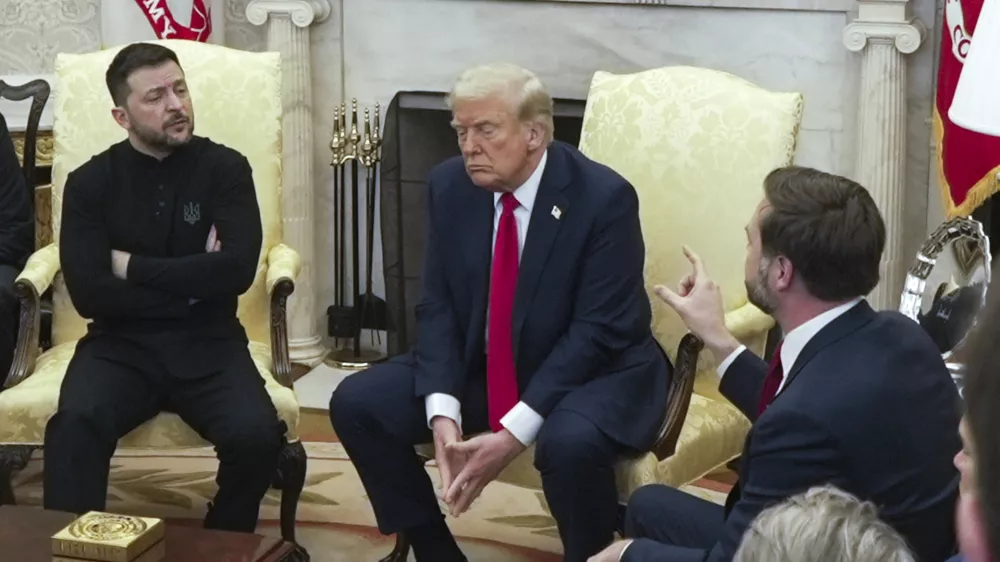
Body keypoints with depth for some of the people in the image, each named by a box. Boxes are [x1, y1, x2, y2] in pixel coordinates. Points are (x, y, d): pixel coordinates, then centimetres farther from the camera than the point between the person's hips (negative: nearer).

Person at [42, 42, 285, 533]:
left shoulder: (225, 168, 3)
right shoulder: (90, 182, 4)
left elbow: (237, 269, -11)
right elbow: (88, 293, -8)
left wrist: (133, 267, -8)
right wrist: (191, 283, -8)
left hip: (207, 344, 0)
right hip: (121, 344, 0)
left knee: (257, 435, -27)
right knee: (75, 426, -33)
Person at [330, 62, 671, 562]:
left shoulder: (604, 197, -21)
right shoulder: (450, 186, -5)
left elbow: (597, 331, -23)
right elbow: (438, 307, -3)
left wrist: (514, 433, -29)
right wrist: (443, 413, -20)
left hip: (594, 372, -5)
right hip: (481, 367, 6)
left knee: (569, 442, -38)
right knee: (356, 403, -9)